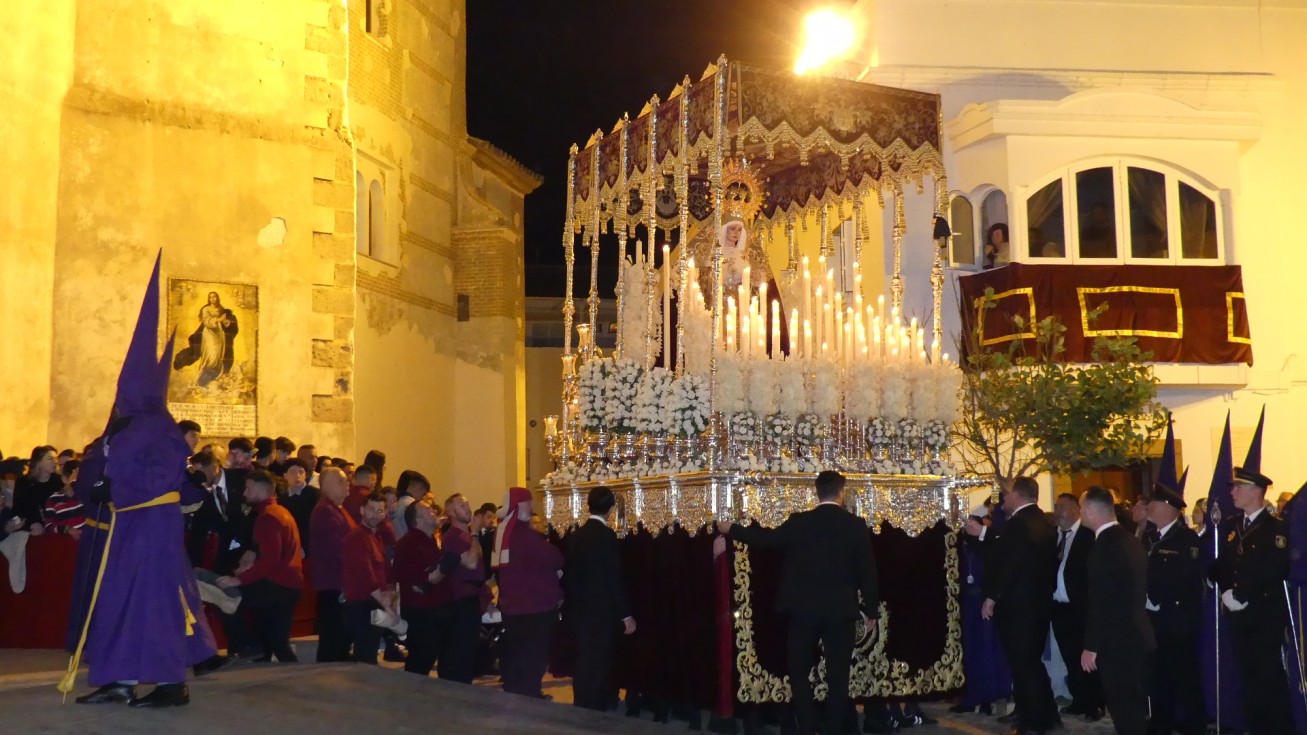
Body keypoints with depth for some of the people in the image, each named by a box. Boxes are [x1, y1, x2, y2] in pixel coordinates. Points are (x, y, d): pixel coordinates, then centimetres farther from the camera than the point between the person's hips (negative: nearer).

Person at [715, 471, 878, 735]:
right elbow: (867, 571, -2)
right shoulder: (856, 525, -4)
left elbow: (765, 538, 4)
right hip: (840, 611, 0)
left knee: (799, 672, 12)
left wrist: (730, 530, 19)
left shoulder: (798, 522, -5)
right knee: (838, 675, 8)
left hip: (804, 610, 0)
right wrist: (871, 610, 8)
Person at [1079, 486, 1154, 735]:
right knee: (1135, 705, 19)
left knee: (1124, 709, -2)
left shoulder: (1104, 546, -20)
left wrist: (1091, 646, -16)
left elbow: (1100, 601, -21)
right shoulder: (1131, 540, 9)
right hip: (1136, 635, 9)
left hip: (1117, 640, -9)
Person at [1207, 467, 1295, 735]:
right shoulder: (1230, 527, 13)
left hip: (1267, 616, -6)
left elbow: (1273, 571, -17)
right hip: (1238, 615, 6)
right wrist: (1227, 591, -1)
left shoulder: (1276, 527, -8)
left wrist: (1241, 595, -15)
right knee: (1247, 675, 9)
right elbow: (1221, 565, 15)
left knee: (1270, 675, -4)